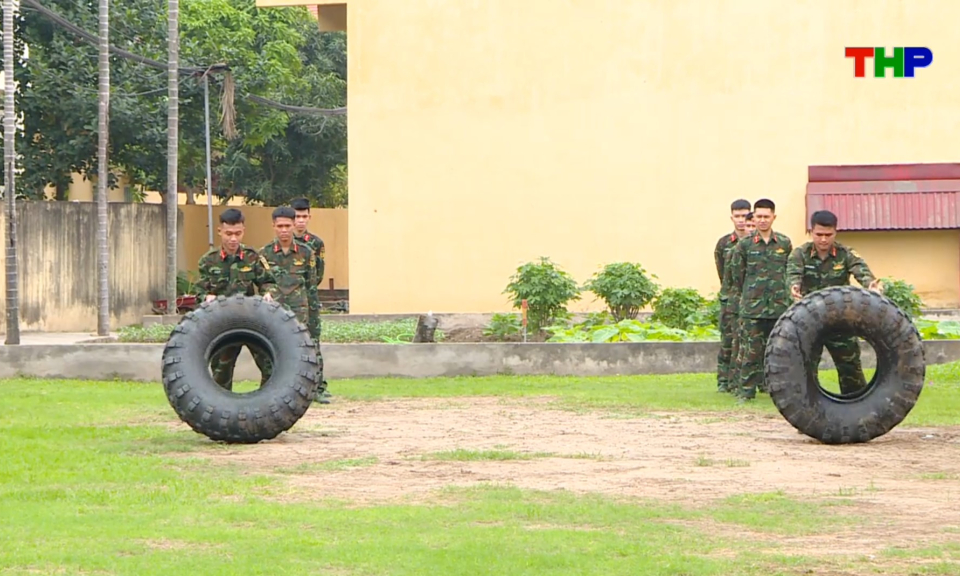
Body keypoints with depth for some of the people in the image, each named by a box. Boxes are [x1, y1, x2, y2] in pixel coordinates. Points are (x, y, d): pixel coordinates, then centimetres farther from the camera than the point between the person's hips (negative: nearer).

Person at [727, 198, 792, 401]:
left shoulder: (785, 244, 7)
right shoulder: (744, 245, 2)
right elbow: (736, 275, 7)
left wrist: (789, 298, 12)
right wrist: (739, 300, 6)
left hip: (779, 307, 2)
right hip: (752, 307, -2)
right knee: (750, 351, -3)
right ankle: (746, 390, 3)